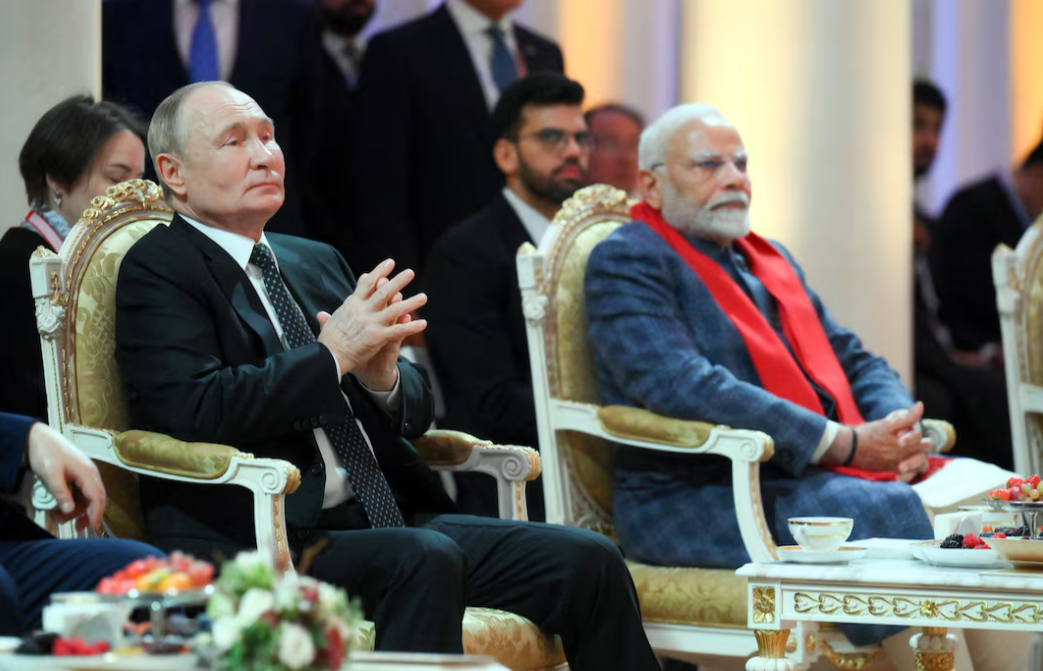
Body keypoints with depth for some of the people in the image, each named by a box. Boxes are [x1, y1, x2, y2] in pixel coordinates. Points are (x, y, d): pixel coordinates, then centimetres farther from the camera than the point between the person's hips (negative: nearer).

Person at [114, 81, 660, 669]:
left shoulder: (318, 262, 22)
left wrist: (384, 376, -4)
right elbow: (197, 412, -16)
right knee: (423, 558, -35)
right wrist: (332, 354, -16)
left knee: (587, 560, -11)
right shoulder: (159, 269, 0)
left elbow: (417, 412, 19)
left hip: (384, 516, 7)